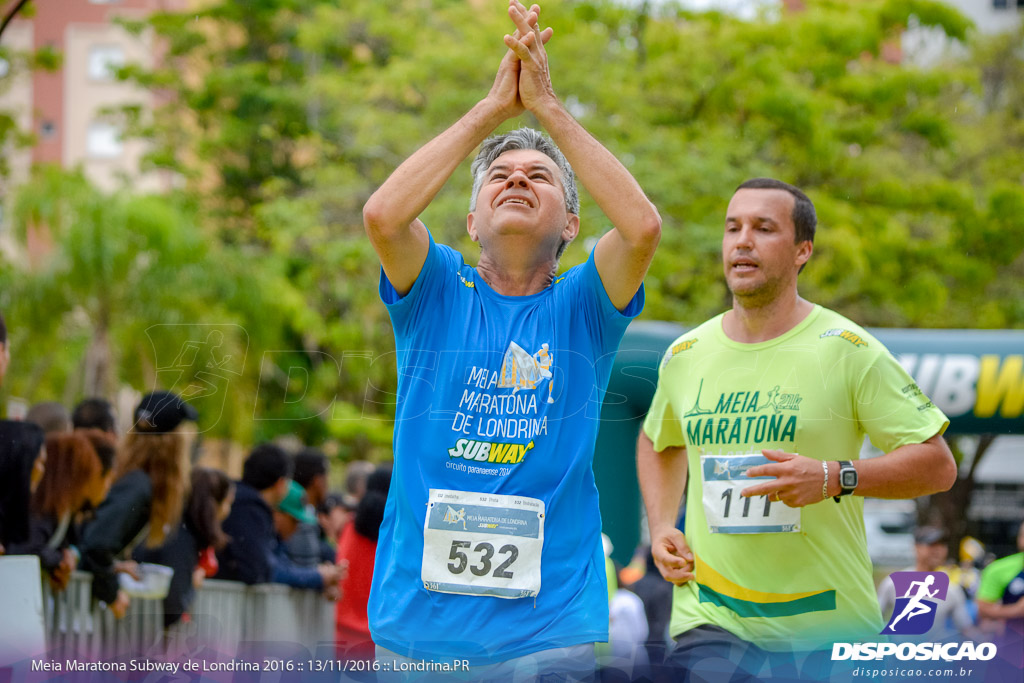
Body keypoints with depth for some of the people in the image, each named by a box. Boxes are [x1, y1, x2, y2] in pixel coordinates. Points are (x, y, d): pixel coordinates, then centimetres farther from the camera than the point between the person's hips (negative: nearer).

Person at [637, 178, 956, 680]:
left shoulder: (847, 350, -5)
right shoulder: (685, 356, 7)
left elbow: (938, 465, -6)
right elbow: (659, 443, 29)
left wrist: (836, 478, -20)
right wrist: (661, 527, 12)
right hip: (709, 618, 2)